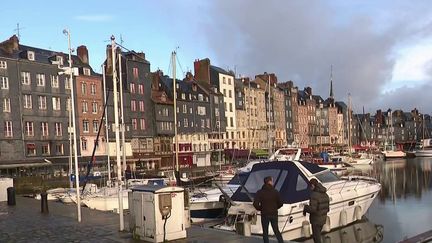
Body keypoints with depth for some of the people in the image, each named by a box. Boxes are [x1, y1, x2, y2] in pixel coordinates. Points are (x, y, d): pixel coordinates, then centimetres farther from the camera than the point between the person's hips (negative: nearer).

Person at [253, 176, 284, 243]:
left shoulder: (260, 192, -6)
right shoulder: (275, 191, -3)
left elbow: (255, 204, -15)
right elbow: (280, 203, -2)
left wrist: (260, 209, 4)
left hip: (265, 215, -2)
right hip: (274, 214, 2)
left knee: (265, 232, 9)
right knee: (276, 231, 14)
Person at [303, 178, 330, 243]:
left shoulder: (314, 195, -22)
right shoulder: (325, 195, 5)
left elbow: (312, 209, -28)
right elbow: (327, 208, 11)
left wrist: (305, 208, -10)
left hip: (316, 220, -8)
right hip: (323, 219, 8)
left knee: (316, 236, 4)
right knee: (317, 234, 23)